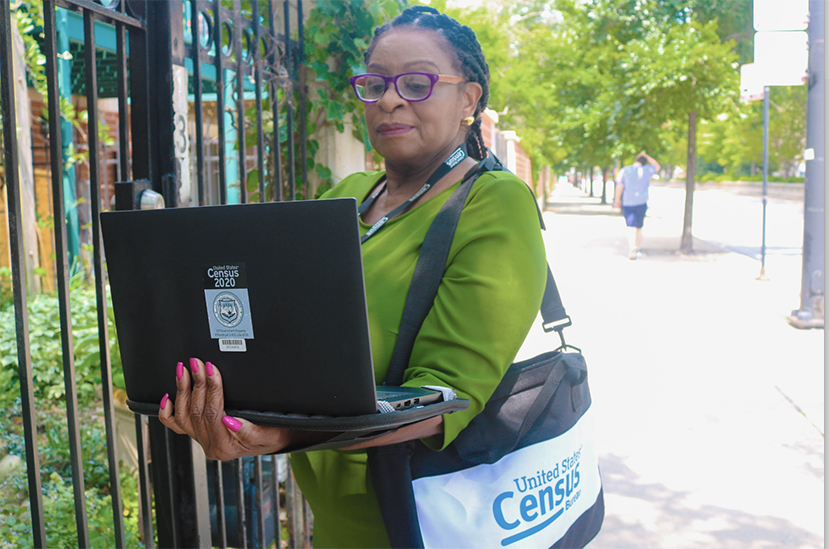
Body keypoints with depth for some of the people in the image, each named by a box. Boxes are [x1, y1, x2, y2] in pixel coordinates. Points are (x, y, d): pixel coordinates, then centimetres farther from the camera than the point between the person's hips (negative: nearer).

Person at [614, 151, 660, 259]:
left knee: (631, 227, -6)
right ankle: (638, 249, 22)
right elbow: (657, 166, 21)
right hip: (641, 202, 1)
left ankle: (632, 247, -28)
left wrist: (617, 199, 2)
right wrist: (646, 156, 20)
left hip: (627, 203, -1)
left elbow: (619, 187, -8)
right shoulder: (646, 170, 0)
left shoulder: (624, 170, -1)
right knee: (639, 227, 15)